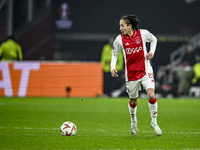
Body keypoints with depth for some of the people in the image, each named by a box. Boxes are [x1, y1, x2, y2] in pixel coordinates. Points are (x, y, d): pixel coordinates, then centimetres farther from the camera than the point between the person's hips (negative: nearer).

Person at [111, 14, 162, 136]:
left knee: (151, 96, -17)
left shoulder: (143, 34, -6)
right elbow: (115, 54, 10)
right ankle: (133, 122, 38)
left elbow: (154, 39, 15)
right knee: (133, 101, 10)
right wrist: (113, 67, -5)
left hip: (145, 70, -1)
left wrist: (152, 52, 0)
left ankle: (154, 122, 1)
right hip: (131, 74, 1)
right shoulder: (119, 39, -5)